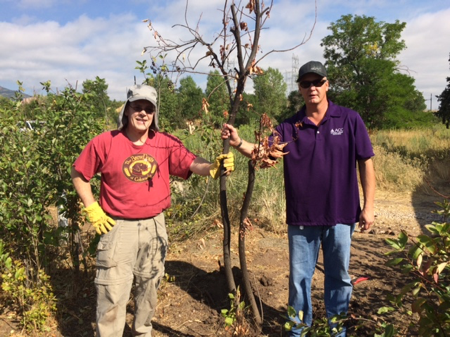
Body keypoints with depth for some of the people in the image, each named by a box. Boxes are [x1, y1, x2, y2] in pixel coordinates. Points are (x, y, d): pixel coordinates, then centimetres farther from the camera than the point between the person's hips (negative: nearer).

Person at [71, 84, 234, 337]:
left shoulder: (166, 143, -4)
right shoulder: (105, 142, -9)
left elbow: (191, 163, -17)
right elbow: (79, 174, 2)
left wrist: (214, 168, -38)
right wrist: (92, 209, -4)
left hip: (154, 226, 3)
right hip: (118, 228, -3)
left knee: (149, 288, 21)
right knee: (113, 294, 3)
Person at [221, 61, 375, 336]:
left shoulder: (350, 120, -4)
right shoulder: (290, 127, -1)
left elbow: (366, 163, -2)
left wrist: (369, 206, -3)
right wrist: (238, 142, -30)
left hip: (340, 214, 0)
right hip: (301, 216, 1)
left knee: (339, 276, 16)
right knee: (299, 277, 14)